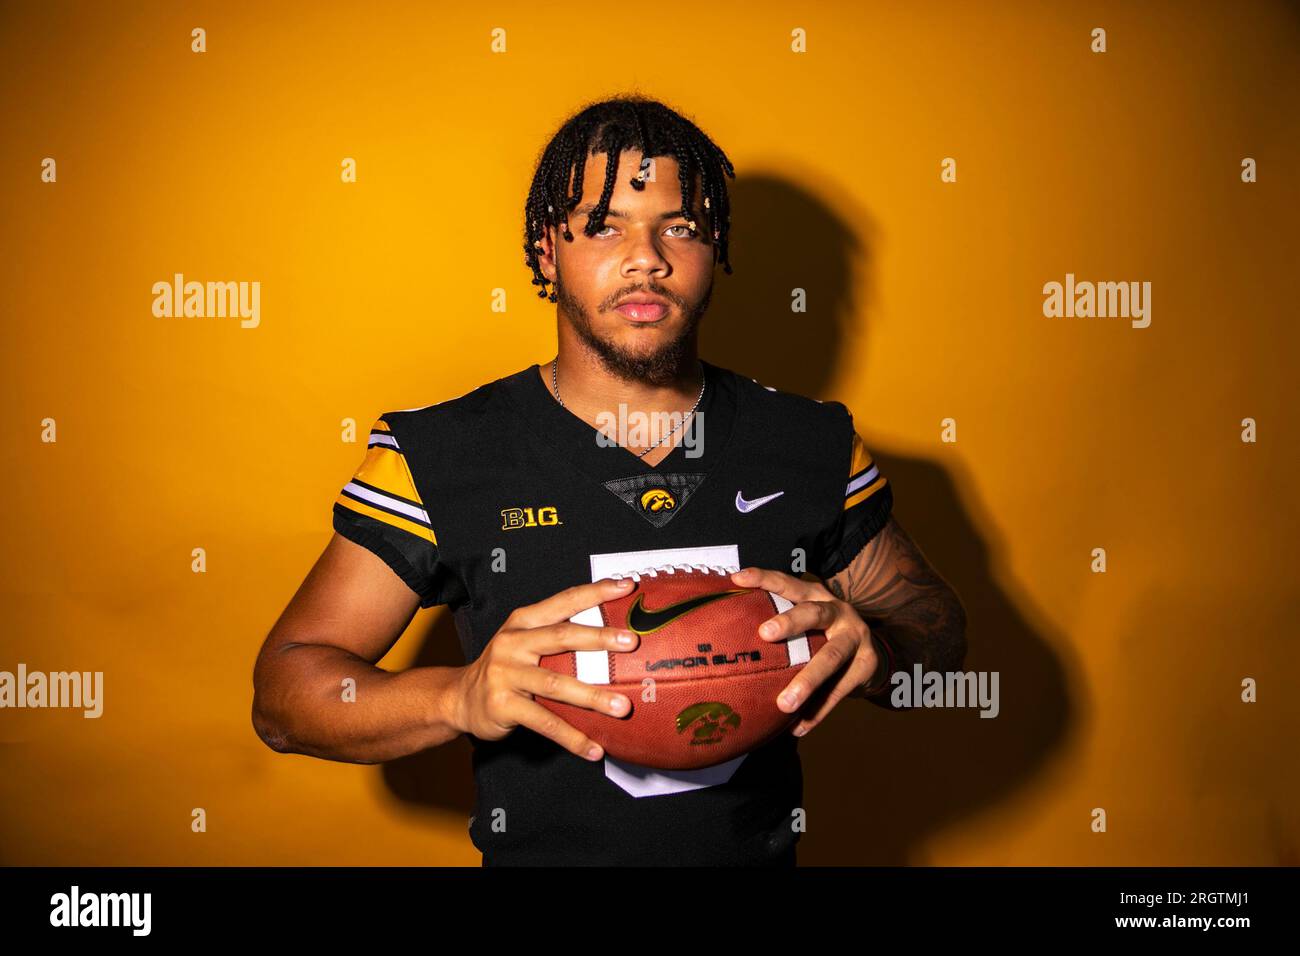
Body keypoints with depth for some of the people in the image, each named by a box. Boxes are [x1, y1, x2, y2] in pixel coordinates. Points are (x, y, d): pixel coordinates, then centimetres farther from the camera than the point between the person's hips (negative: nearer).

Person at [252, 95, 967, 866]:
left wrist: (873, 647, -14)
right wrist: (461, 698, -27)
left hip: (762, 850, 2)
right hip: (538, 850, -1)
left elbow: (934, 619, 8)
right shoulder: (436, 458, -8)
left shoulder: (815, 447, -1)